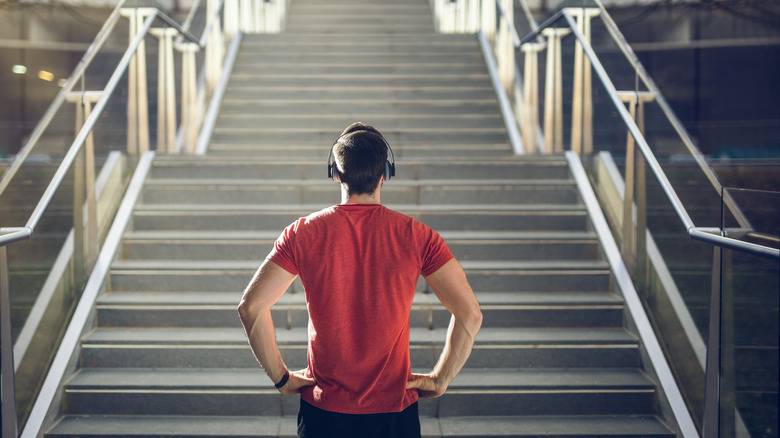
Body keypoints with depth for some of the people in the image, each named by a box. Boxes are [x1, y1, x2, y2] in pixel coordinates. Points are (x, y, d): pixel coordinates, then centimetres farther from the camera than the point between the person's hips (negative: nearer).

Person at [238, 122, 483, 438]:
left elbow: (250, 306, -13)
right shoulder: (416, 237, -9)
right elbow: (470, 314, -13)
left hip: (323, 411, 1)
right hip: (394, 411, 0)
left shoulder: (303, 234, -8)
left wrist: (281, 377, -3)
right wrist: (440, 380, -2)